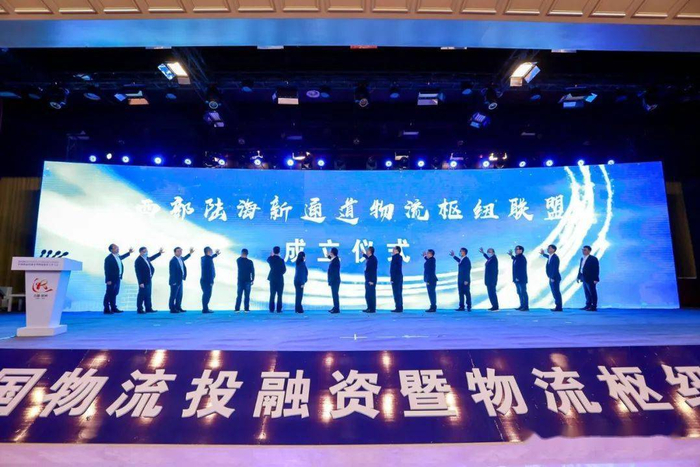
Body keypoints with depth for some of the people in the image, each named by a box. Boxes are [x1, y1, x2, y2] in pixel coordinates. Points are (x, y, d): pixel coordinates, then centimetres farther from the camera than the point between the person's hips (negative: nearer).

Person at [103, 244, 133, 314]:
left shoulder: (117, 256, 9)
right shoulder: (108, 258, -16)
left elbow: (121, 257, 36)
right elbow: (107, 270, -17)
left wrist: (129, 252, 40)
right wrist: (108, 280, -19)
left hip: (117, 279, 9)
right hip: (111, 279, -9)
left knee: (114, 293, 15)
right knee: (109, 294, -2)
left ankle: (113, 308, 24)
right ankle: (106, 309, 5)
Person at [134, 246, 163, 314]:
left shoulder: (147, 258, 9)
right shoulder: (138, 261, -15)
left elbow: (152, 258, 35)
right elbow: (138, 273, -18)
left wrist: (159, 253, 33)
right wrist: (140, 282, -21)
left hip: (149, 280, 8)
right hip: (143, 281, -8)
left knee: (148, 295, 13)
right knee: (141, 295, -2)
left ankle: (148, 308, 19)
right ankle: (139, 309, 6)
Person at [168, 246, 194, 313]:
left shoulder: (181, 258, 6)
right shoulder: (173, 260, -19)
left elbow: (184, 258, 34)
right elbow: (172, 272, -20)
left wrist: (190, 253, 30)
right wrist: (174, 282, -21)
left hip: (180, 281, 9)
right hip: (175, 281, -9)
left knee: (179, 295, 15)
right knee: (173, 296, 0)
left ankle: (178, 308, 24)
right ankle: (172, 309, 8)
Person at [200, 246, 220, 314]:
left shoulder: (203, 258, 9)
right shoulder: (209, 259, -17)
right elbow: (211, 271, -20)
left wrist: (216, 254, 39)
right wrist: (211, 281, -18)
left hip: (203, 280, 9)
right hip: (208, 280, -9)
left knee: (205, 294, 16)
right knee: (207, 295, -3)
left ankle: (205, 308, 24)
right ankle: (205, 309, 0)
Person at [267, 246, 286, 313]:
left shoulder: (270, 259, -2)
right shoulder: (281, 260, -13)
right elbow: (284, 270, -6)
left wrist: (272, 255, 18)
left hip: (272, 278, 4)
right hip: (280, 279, -4)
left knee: (272, 295, 9)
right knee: (279, 295, 2)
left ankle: (271, 309, 7)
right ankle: (279, 309, 0)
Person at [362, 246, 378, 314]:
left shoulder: (373, 258, -15)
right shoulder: (369, 258, 12)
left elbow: (373, 270, -20)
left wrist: (371, 280, -22)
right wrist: (363, 254, 46)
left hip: (371, 280, -10)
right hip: (368, 279, 10)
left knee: (371, 295, -4)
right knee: (367, 295, 15)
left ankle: (372, 309, 2)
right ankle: (369, 308, 23)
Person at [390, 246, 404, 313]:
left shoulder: (395, 257, -14)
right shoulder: (400, 257, 13)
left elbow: (393, 269, -17)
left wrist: (392, 278, -16)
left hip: (395, 277, -9)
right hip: (400, 276, 9)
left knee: (396, 293, -6)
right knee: (399, 293, 13)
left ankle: (398, 308, -4)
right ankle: (400, 307, 17)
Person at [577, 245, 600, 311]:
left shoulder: (593, 259, -9)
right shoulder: (582, 259, 13)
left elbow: (596, 269, -12)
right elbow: (580, 268, 17)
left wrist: (596, 279, -16)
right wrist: (579, 277, 14)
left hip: (590, 279, -7)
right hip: (584, 279, 7)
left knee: (592, 293, 0)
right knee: (587, 293, 12)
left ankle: (594, 307, 5)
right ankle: (588, 305, 18)